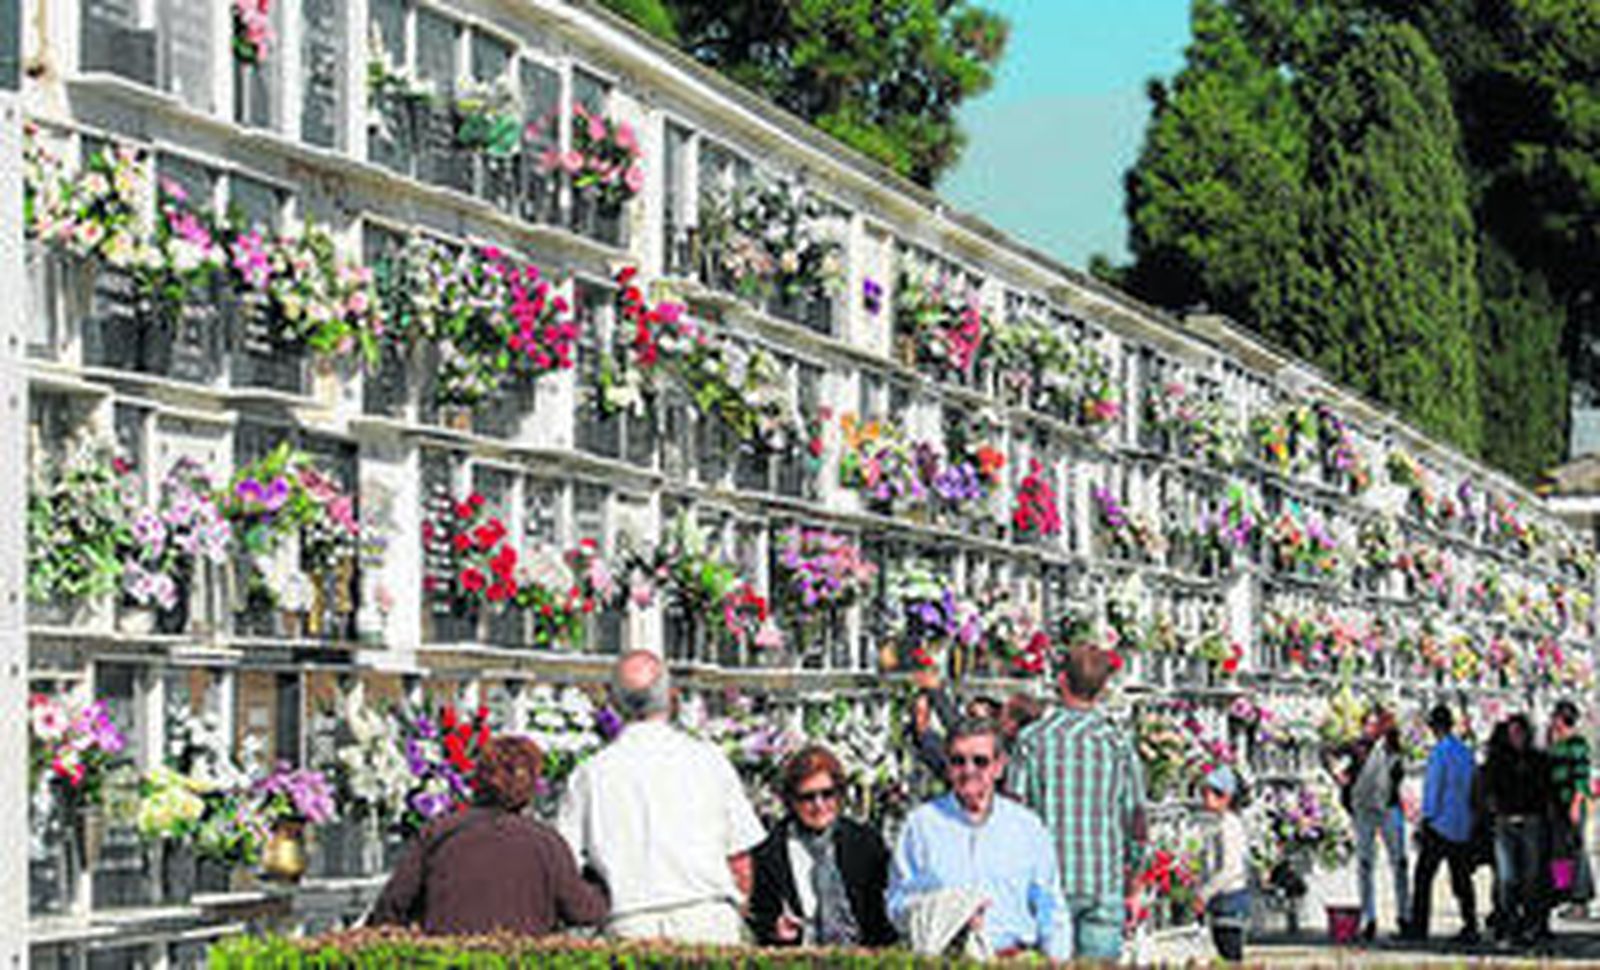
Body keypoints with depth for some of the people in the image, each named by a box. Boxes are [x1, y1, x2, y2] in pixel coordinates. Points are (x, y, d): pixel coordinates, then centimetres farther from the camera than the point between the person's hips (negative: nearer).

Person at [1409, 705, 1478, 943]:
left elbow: (1432, 790, -13)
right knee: (1461, 878, 8)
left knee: (1424, 876, -2)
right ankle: (1470, 927, 4)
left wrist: (1425, 822, -7)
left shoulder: (1439, 753, -12)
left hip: (1440, 825, -7)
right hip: (1463, 828, 7)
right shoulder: (1467, 753, 9)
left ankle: (1418, 926, -5)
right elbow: (1472, 790, 14)